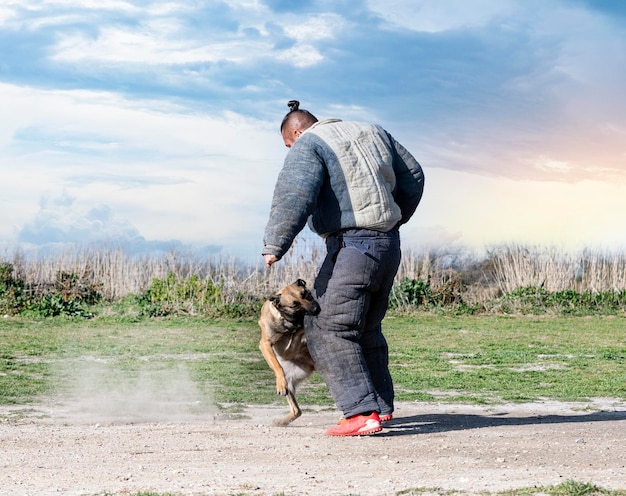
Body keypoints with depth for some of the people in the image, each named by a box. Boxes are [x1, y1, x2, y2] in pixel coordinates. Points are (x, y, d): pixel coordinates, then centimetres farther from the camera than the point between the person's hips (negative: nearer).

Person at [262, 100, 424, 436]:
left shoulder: (308, 146, -4)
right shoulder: (372, 133, 20)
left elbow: (294, 198, -19)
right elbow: (412, 178, 24)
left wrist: (273, 246, -16)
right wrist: (395, 218, 36)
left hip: (352, 247, -9)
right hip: (389, 245, 9)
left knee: (328, 330, -5)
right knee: (366, 329, 21)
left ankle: (363, 412, -12)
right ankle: (381, 405, 26)